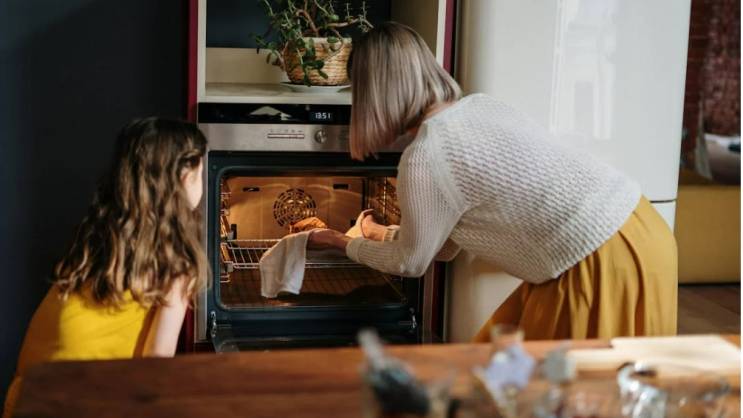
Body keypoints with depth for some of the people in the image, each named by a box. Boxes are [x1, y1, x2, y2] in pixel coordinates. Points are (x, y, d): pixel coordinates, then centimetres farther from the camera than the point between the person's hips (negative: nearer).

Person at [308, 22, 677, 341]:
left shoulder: (424, 158, -16)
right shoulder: (477, 106, 11)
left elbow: (411, 263, 2)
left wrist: (343, 243, 19)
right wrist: (384, 234, 38)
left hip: (604, 265, -9)